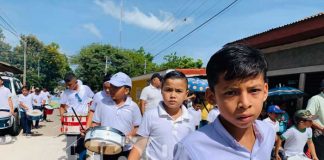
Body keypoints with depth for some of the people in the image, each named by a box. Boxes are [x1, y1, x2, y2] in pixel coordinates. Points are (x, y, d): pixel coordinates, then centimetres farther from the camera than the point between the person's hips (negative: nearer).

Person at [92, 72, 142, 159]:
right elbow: (96, 123, 6)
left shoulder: (133, 106, -5)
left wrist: (130, 135, -17)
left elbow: (138, 127, 1)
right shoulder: (102, 103, -3)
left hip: (126, 150, 0)